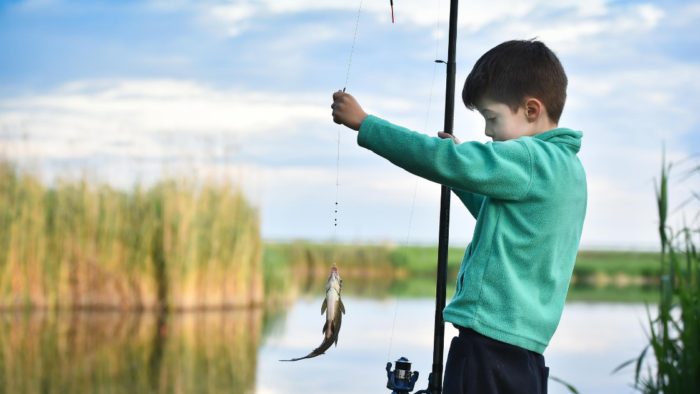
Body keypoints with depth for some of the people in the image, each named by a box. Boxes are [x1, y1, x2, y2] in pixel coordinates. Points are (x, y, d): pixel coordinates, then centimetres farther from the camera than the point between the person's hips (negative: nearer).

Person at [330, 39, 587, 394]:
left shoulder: (529, 160, -13)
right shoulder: (565, 166, 17)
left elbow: (442, 160, -19)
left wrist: (363, 123, -11)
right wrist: (461, 169, 23)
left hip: (492, 342, -10)